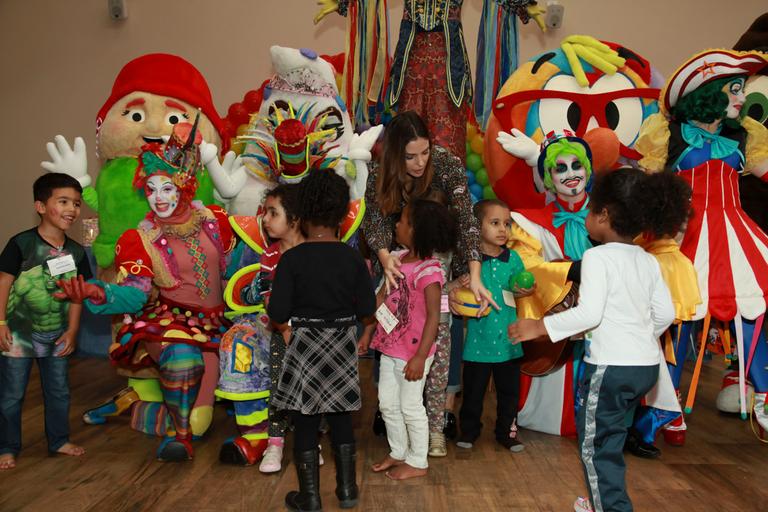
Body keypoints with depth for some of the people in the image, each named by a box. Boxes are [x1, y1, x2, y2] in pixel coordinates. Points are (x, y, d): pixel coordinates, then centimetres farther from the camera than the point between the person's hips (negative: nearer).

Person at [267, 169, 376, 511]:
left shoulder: (292, 258, -14)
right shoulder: (352, 258, -6)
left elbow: (277, 316, -15)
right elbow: (367, 313, -3)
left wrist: (289, 327, 6)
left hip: (305, 348, -3)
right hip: (343, 346, 3)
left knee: (305, 422, 9)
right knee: (341, 418, 16)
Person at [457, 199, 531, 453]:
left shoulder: (513, 258, 1)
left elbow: (521, 289, 13)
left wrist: (527, 290, -9)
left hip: (508, 339, 3)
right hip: (479, 338, -3)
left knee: (509, 390, 15)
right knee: (473, 389, 12)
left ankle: (507, 432, 34)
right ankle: (469, 431, 32)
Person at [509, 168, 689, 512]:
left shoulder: (598, 256, -14)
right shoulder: (649, 262, 8)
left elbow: (589, 313, -23)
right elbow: (665, 313, 11)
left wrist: (539, 327, -17)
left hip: (611, 366, -8)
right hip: (648, 365, 9)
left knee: (595, 445, 4)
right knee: (610, 436, 23)